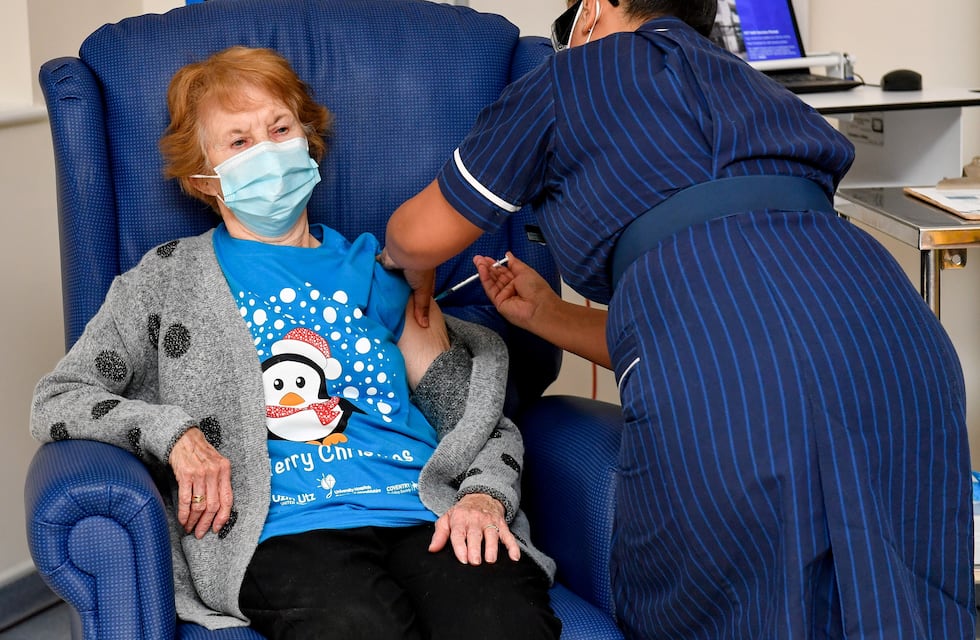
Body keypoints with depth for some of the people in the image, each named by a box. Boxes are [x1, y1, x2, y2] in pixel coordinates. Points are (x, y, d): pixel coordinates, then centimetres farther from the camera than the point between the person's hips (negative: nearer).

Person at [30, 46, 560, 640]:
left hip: (426, 512, 3)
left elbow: (484, 419, 21)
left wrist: (484, 496, -1)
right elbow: (58, 400, 12)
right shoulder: (168, 279, 19)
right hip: (285, 525, -2)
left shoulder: (379, 270, 25)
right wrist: (172, 432, -5)